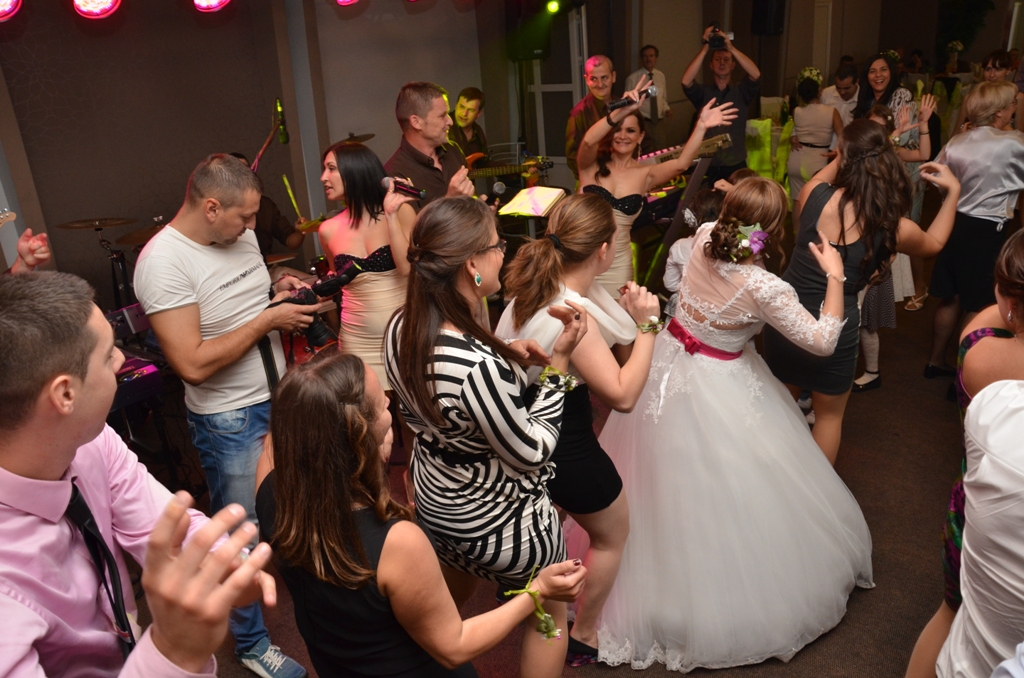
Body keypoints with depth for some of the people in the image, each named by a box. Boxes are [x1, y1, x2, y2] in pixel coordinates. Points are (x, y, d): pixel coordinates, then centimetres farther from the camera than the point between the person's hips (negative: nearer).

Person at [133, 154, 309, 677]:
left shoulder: (239, 235, 2)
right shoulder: (163, 262, -22)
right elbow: (193, 363, -27)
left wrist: (279, 292, -3)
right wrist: (268, 319, -22)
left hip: (278, 397, 7)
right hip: (230, 419, -7)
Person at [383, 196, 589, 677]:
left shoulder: (401, 327, -14)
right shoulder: (479, 364, -39)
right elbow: (531, 454, -24)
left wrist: (506, 358, -6)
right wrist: (558, 364, -19)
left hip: (433, 500, 7)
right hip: (500, 521, -7)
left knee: (449, 602, 35)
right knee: (550, 613, 25)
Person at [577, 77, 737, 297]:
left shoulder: (644, 174, 3)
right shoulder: (592, 164, -2)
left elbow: (681, 164, -13)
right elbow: (588, 140, -23)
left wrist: (701, 126, -27)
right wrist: (623, 110, -36)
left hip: (617, 266, 2)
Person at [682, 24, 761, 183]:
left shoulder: (741, 92, 5)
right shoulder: (703, 93, 4)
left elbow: (755, 75, -15)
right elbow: (686, 82, -16)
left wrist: (731, 47, -20)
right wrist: (705, 49, -21)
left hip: (736, 166, 1)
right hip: (708, 167, 0)